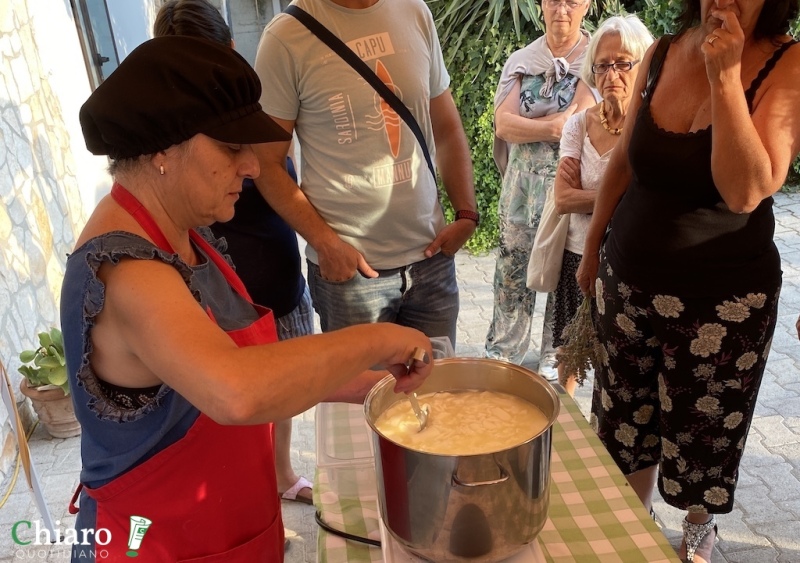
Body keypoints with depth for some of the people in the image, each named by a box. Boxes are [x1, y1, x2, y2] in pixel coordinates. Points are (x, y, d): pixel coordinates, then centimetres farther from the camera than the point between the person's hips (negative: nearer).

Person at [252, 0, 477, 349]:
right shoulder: (287, 36, -7)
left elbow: (448, 129, 12)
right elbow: (267, 163, -5)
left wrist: (466, 215, 2)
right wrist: (325, 243, -14)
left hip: (432, 258, 4)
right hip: (350, 267, -3)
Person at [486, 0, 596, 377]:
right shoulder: (522, 60, 7)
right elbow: (502, 123, -5)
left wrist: (526, 124, -12)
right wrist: (552, 126, -16)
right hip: (521, 178, 3)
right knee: (511, 269, 9)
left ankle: (554, 358, 23)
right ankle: (502, 353, 23)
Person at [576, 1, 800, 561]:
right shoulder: (663, 54, 0)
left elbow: (746, 191, -25)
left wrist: (725, 76, -25)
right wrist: (593, 248, 14)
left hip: (721, 301, -4)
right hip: (628, 283, 4)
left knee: (702, 430, 15)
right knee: (627, 419, 18)